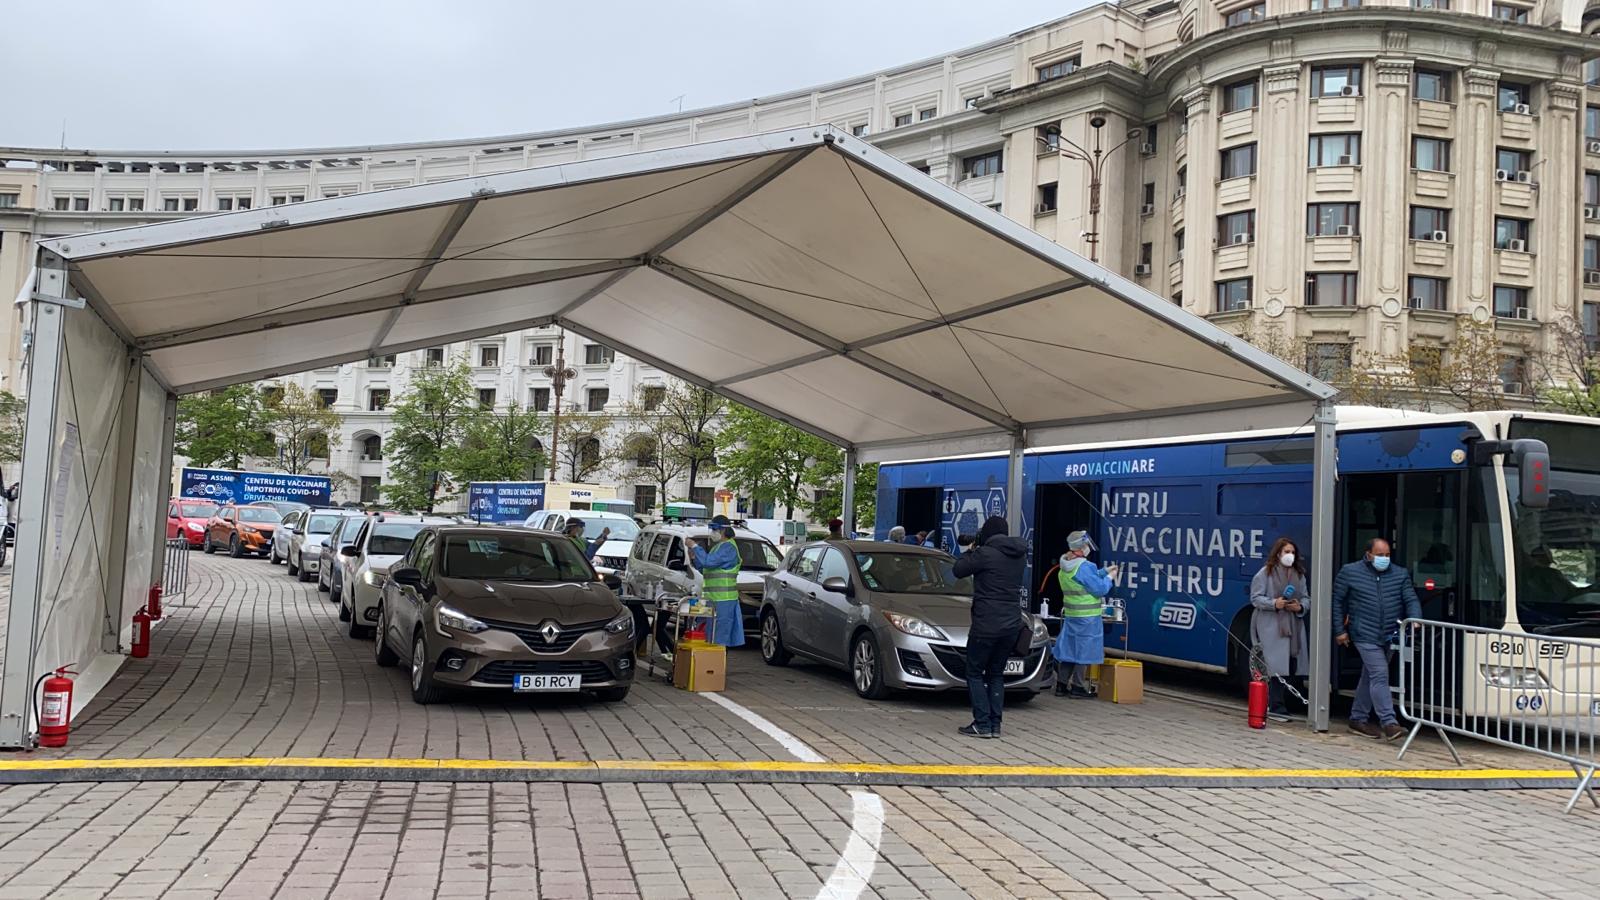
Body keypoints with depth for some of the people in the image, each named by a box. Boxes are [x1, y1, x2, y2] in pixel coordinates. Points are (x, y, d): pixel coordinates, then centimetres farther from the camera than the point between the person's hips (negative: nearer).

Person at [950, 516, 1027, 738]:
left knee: (975, 673, 4)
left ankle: (982, 724, -3)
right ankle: (995, 725, 11)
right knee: (996, 674, 14)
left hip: (986, 623, -7)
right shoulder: (1020, 556, 8)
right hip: (1011, 624, 7)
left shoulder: (985, 553, -14)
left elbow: (958, 571, -3)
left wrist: (970, 551, 12)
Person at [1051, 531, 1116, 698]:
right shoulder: (1083, 567, -21)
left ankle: (1061, 685, 16)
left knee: (1068, 649, 12)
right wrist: (1109, 578, 0)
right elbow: (1099, 588, -17)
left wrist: (1104, 571, 19)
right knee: (1083, 651, 1)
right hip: (1087, 617, -8)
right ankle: (1077, 686, 6)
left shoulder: (1065, 566, 8)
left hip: (1070, 615, 8)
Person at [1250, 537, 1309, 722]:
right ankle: (1276, 708, -6)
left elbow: (1306, 598, 18)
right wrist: (1274, 604, -17)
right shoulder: (1265, 573, 0)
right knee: (1276, 667, -9)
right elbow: (1255, 598, -2)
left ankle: (1276, 704, 13)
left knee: (1291, 665, 4)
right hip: (1271, 627, -6)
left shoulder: (1299, 575, 16)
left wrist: (1300, 607, -4)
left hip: (1294, 627, 6)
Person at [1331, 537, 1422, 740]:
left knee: (1370, 677, 14)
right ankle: (1388, 723, -16)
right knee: (1380, 675, -14)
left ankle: (1358, 719, 24)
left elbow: (1411, 600, 6)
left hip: (1389, 637, 5)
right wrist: (1340, 630, -1)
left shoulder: (1400, 575, 10)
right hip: (1365, 635, -5)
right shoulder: (1349, 572, -1)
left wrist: (1415, 619, -15)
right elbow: (1337, 601, 3)